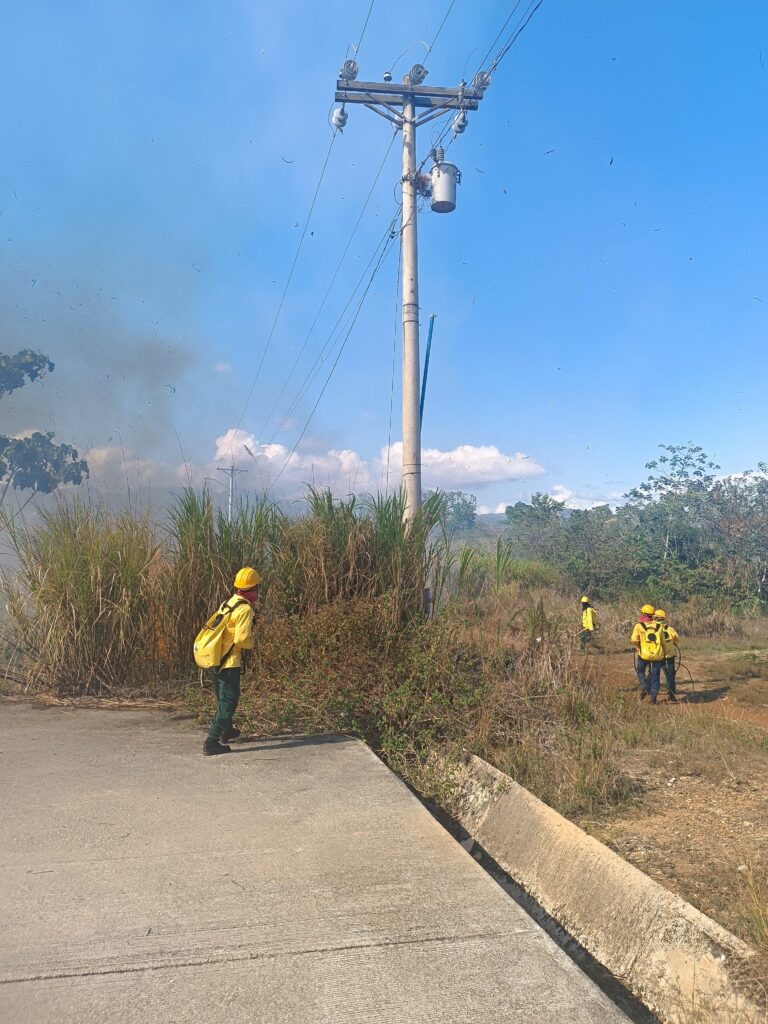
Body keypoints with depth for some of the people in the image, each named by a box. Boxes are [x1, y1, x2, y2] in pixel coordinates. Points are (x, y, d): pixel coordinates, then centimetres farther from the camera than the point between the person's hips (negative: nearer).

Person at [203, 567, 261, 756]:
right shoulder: (245, 609, -17)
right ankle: (212, 742, -5)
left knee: (223, 699, 25)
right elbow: (241, 639, -23)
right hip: (230, 663, -9)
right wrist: (251, 644, -4)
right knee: (228, 702, -2)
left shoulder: (228, 603, 10)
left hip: (215, 660, 9)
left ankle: (226, 730, 43)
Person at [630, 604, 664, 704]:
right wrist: (664, 652, 22)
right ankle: (653, 697, 13)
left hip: (644, 654, -2)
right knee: (655, 676, 12)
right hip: (657, 654, 3)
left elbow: (634, 640, -9)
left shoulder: (639, 626, -3)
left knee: (640, 670, 23)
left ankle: (644, 688, 5)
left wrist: (637, 647, 12)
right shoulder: (658, 627, 7)